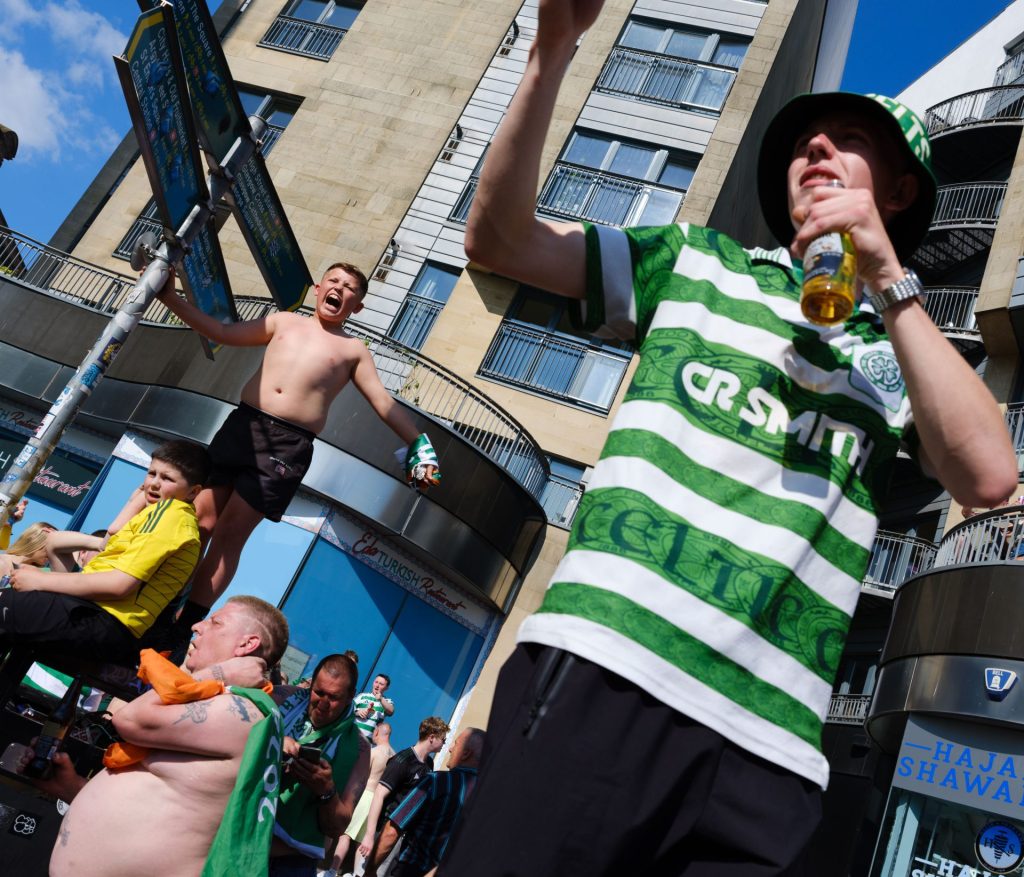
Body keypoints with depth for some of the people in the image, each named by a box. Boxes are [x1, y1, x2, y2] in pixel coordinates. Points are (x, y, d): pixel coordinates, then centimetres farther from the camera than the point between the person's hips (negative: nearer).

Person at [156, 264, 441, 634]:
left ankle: (185, 623, 6)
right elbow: (222, 332, 21)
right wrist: (171, 298, 17)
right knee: (200, 522, 1)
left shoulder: (354, 350, 12)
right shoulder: (285, 322, 19)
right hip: (242, 424, 3)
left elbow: (384, 404, 9)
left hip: (289, 446, -2)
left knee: (230, 534, -3)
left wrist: (419, 444, 2)